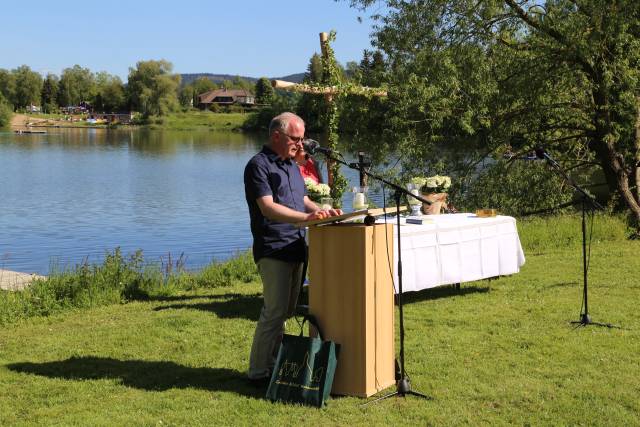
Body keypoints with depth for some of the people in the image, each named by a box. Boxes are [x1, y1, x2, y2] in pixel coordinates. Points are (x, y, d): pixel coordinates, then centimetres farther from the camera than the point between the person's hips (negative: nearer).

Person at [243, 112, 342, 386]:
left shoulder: (291, 165, 19)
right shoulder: (258, 165, -10)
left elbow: (303, 200, 24)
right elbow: (268, 208, -20)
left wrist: (323, 212, 4)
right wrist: (306, 217, -28)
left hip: (295, 248, 9)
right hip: (272, 250, -9)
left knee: (285, 311, 13)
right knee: (274, 312, -9)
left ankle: (274, 366, 23)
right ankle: (258, 373, -1)